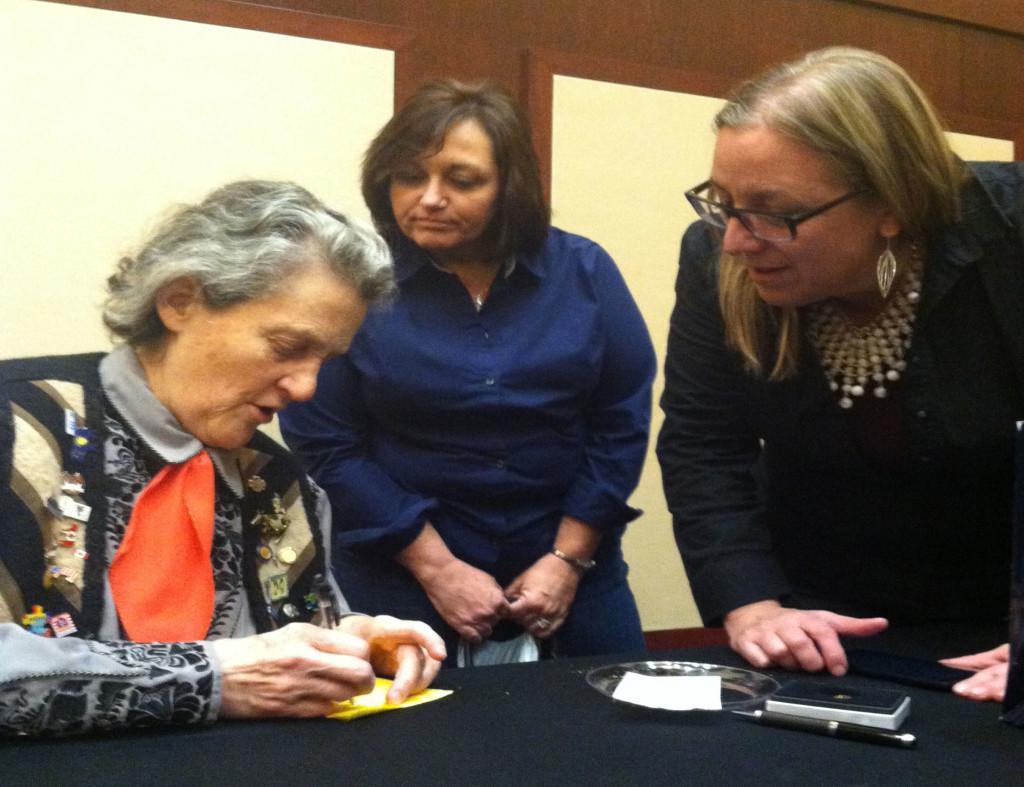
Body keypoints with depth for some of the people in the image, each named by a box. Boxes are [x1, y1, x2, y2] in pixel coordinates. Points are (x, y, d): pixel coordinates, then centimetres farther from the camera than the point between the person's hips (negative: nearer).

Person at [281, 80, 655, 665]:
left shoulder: (584, 272, -1)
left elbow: (622, 421, 0)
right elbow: (324, 446, -9)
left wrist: (568, 558, -7)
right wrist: (437, 568, -12)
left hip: (572, 577, 3)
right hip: (402, 586, -2)